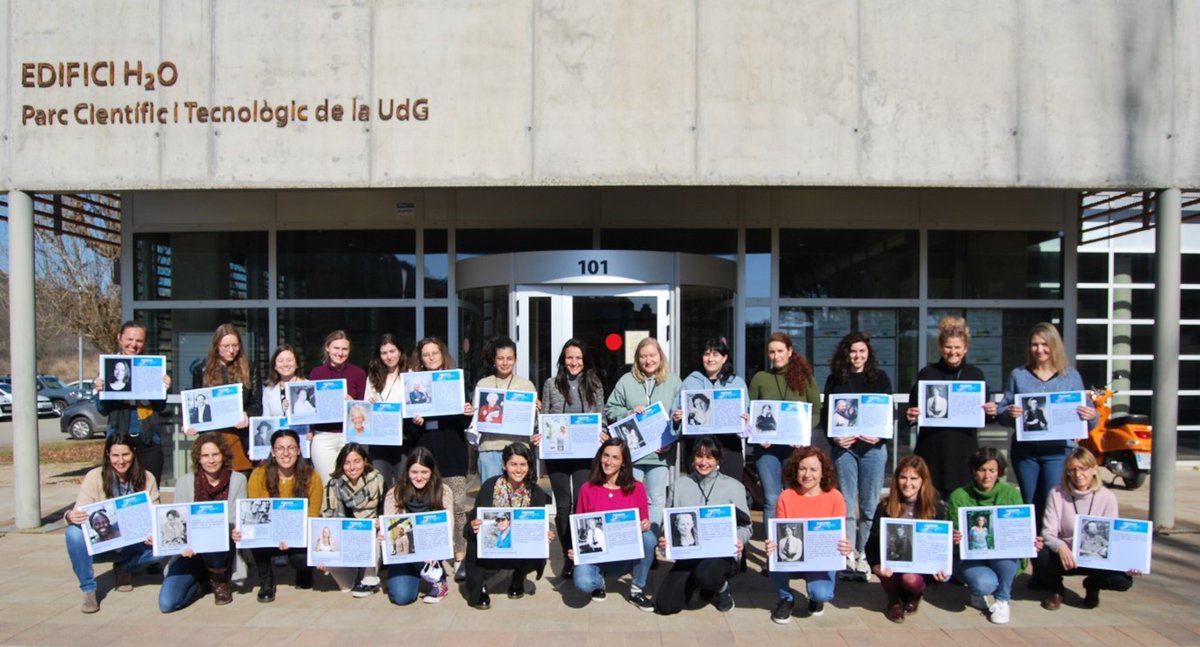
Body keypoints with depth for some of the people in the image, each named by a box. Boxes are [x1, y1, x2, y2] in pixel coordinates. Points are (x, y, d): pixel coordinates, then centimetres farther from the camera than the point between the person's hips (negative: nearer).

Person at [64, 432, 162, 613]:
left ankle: (124, 569, 7)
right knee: (74, 532, -32)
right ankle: (88, 590, -14)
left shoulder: (147, 479, -5)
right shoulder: (94, 477, -10)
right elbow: (80, 511, -17)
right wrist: (70, 516, -42)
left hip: (133, 544, 1)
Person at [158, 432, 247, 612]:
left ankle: (219, 580, -4)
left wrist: (234, 533, -30)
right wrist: (185, 545, -26)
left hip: (221, 549, -1)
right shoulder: (184, 483, -1)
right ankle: (203, 581, 14)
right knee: (167, 603, -19)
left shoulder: (237, 480, -3)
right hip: (191, 551, 1)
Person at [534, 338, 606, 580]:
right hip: (556, 453, 1)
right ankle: (568, 559, 16)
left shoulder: (595, 385, 7)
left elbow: (601, 418, 8)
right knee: (563, 506, 6)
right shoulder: (551, 384, 6)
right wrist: (538, 436, -10)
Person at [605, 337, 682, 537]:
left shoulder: (673, 382, 5)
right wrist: (629, 413, -12)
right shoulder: (626, 381, 4)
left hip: (660, 452, 1)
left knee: (656, 499, 8)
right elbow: (610, 410, 5)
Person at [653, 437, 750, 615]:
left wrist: (739, 541, -21)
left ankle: (722, 588, 2)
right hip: (688, 554, 3)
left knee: (706, 574, -38)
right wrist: (664, 539, -10)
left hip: (722, 554, -3)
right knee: (665, 605, -11)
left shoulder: (734, 486, 1)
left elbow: (745, 525, 1)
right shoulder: (680, 484, 7)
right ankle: (694, 582, 21)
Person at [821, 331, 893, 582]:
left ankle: (862, 554, 17)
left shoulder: (880, 378, 9)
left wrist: (879, 435, -11)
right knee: (847, 504, -2)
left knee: (869, 506, 4)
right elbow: (826, 415, 6)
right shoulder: (835, 380, 8)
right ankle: (848, 559, 0)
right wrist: (833, 438, -11)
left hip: (873, 447, 1)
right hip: (844, 446, -1)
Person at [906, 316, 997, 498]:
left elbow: (982, 415, 13)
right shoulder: (927, 374, 4)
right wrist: (910, 417, -15)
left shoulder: (975, 375, 9)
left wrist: (990, 412, -7)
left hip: (964, 449, 1)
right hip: (932, 450, -1)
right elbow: (913, 411, 6)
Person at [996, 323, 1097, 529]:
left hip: (1059, 451, -1)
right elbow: (1001, 414, 6)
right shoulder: (1018, 375, 8)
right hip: (1025, 450, 1)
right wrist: (1009, 413, -16)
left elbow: (1087, 412, 8)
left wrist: (1091, 416, -15)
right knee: (1029, 506, 7)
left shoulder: (1071, 376, 7)